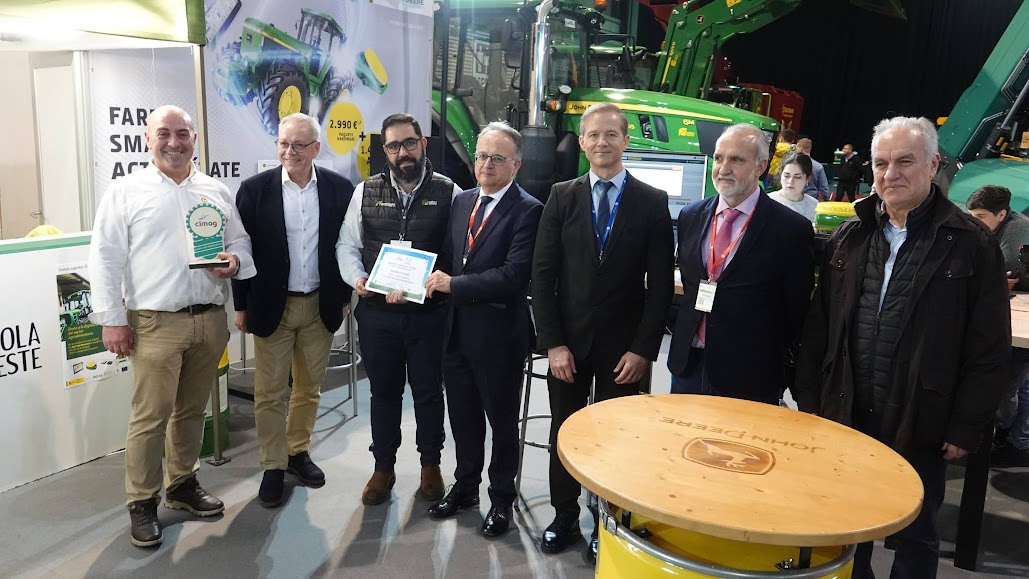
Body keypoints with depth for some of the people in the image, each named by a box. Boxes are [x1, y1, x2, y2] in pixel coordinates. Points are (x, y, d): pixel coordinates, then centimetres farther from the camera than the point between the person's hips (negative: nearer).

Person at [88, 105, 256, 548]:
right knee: (150, 416, -1)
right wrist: (113, 320, -7)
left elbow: (240, 242, 16)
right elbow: (105, 259, -3)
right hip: (155, 323, -4)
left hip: (210, 319, 4)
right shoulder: (125, 192, 0)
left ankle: (183, 484, 31)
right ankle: (142, 503, 15)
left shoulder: (216, 192, 11)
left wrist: (235, 261, -8)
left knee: (192, 410, 15)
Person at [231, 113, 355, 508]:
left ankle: (299, 451, 33)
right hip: (272, 306, -1)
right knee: (270, 392, 6)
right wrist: (241, 306, -2)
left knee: (309, 387, 15)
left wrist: (344, 297, 4)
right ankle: (273, 465, 20)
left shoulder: (339, 189, -3)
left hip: (321, 306, 2)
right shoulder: (255, 189, -6)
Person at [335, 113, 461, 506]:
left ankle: (430, 465, 32)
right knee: (384, 392, 15)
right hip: (377, 313, 2)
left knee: (428, 392, 12)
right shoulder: (366, 192, 5)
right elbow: (347, 245, 9)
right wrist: (357, 278, -9)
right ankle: (383, 467, 32)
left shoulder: (448, 193, -3)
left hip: (429, 313, -2)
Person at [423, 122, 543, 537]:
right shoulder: (461, 202, 10)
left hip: (499, 333, -6)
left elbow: (514, 275, -22)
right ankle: (465, 487, 39)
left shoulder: (527, 210, -13)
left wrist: (454, 285, -20)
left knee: (502, 421, 12)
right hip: (457, 329, 6)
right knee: (463, 417, 19)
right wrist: (432, 281, -5)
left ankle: (501, 498, 30)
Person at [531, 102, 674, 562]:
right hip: (567, 340, 2)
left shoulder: (652, 202, -2)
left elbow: (660, 283, -3)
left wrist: (643, 349, -9)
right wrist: (552, 343, -8)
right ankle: (564, 518, 30)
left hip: (623, 346, -1)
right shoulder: (562, 197, 1)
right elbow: (542, 275, -1)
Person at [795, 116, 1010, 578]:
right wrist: (808, 401, 5)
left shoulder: (970, 244, -7)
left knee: (917, 536, 15)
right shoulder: (849, 239, 4)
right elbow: (818, 328, 7)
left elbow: (989, 349, -7)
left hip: (920, 427, -3)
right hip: (845, 418, 3)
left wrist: (967, 426, -8)